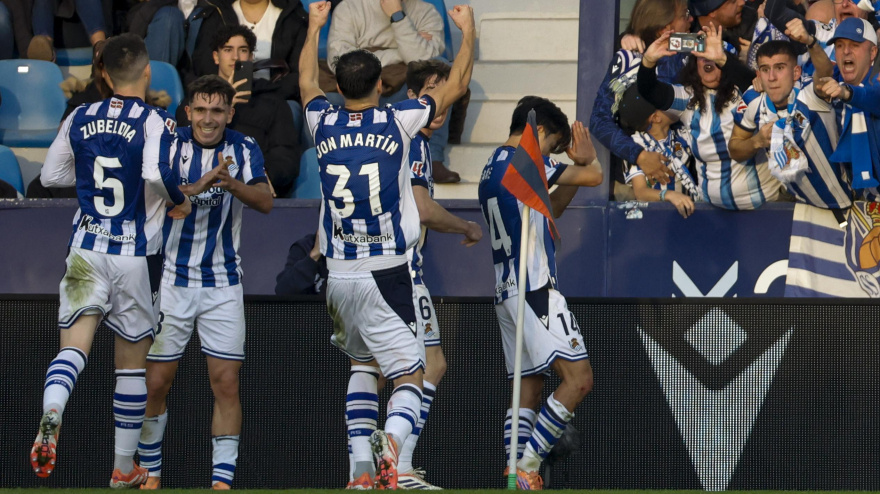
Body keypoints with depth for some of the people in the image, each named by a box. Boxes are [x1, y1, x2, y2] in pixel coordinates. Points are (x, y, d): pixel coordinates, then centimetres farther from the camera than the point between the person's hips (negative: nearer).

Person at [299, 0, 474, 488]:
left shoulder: (323, 123, 3)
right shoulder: (398, 122, -6)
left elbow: (306, 80, 26)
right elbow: (455, 86, 8)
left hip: (338, 276, 4)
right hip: (386, 273, -4)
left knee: (360, 367, 23)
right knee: (408, 377, -5)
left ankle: (360, 465, 19)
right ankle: (391, 439, -34)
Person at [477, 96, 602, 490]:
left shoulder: (492, 169, 20)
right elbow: (593, 176, -4)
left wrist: (575, 167, 22)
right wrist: (588, 159, 19)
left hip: (506, 294, 10)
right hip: (535, 290, -10)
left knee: (528, 389, 10)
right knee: (578, 377, -13)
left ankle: (515, 472, 0)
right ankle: (526, 465, -18)